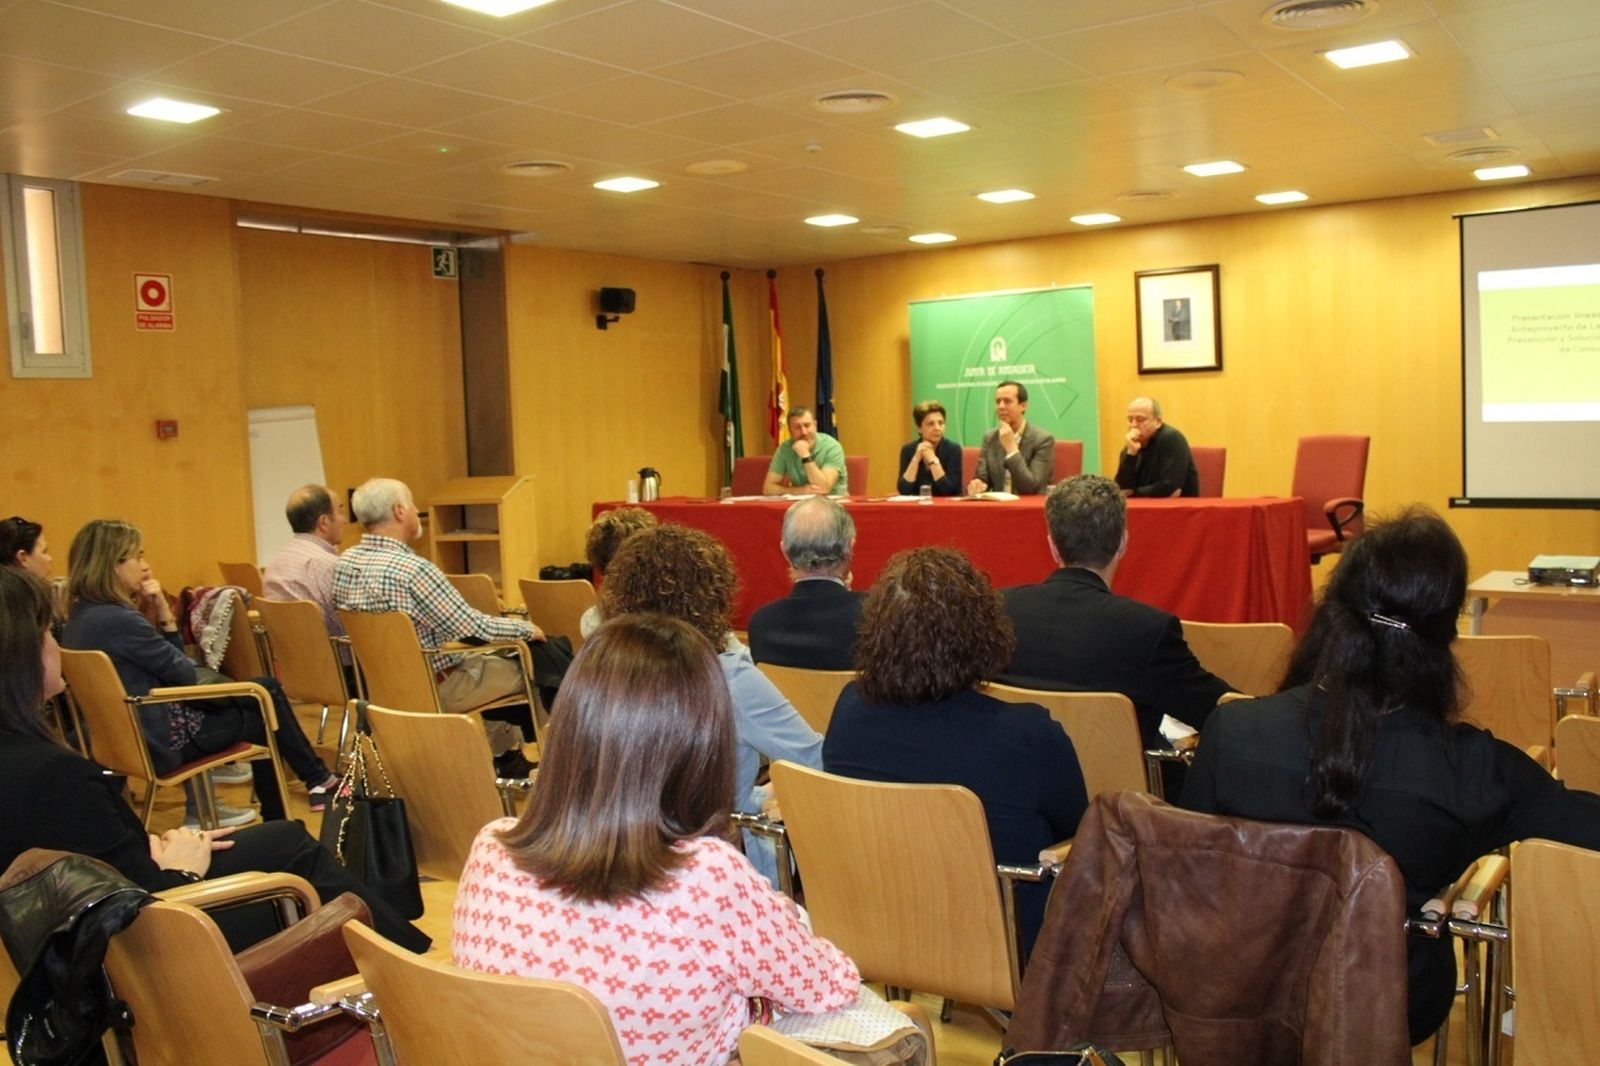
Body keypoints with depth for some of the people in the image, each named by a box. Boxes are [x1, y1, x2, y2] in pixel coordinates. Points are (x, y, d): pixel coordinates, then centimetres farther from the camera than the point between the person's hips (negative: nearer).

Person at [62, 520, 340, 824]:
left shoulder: (82, 617, 6)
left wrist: (163, 614, -6)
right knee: (267, 700, 7)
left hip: (132, 734, 9)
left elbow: (168, 663, 8)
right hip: (161, 738, -9)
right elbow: (185, 674, -13)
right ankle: (317, 779, 26)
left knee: (266, 689, 16)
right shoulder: (117, 620, -25)